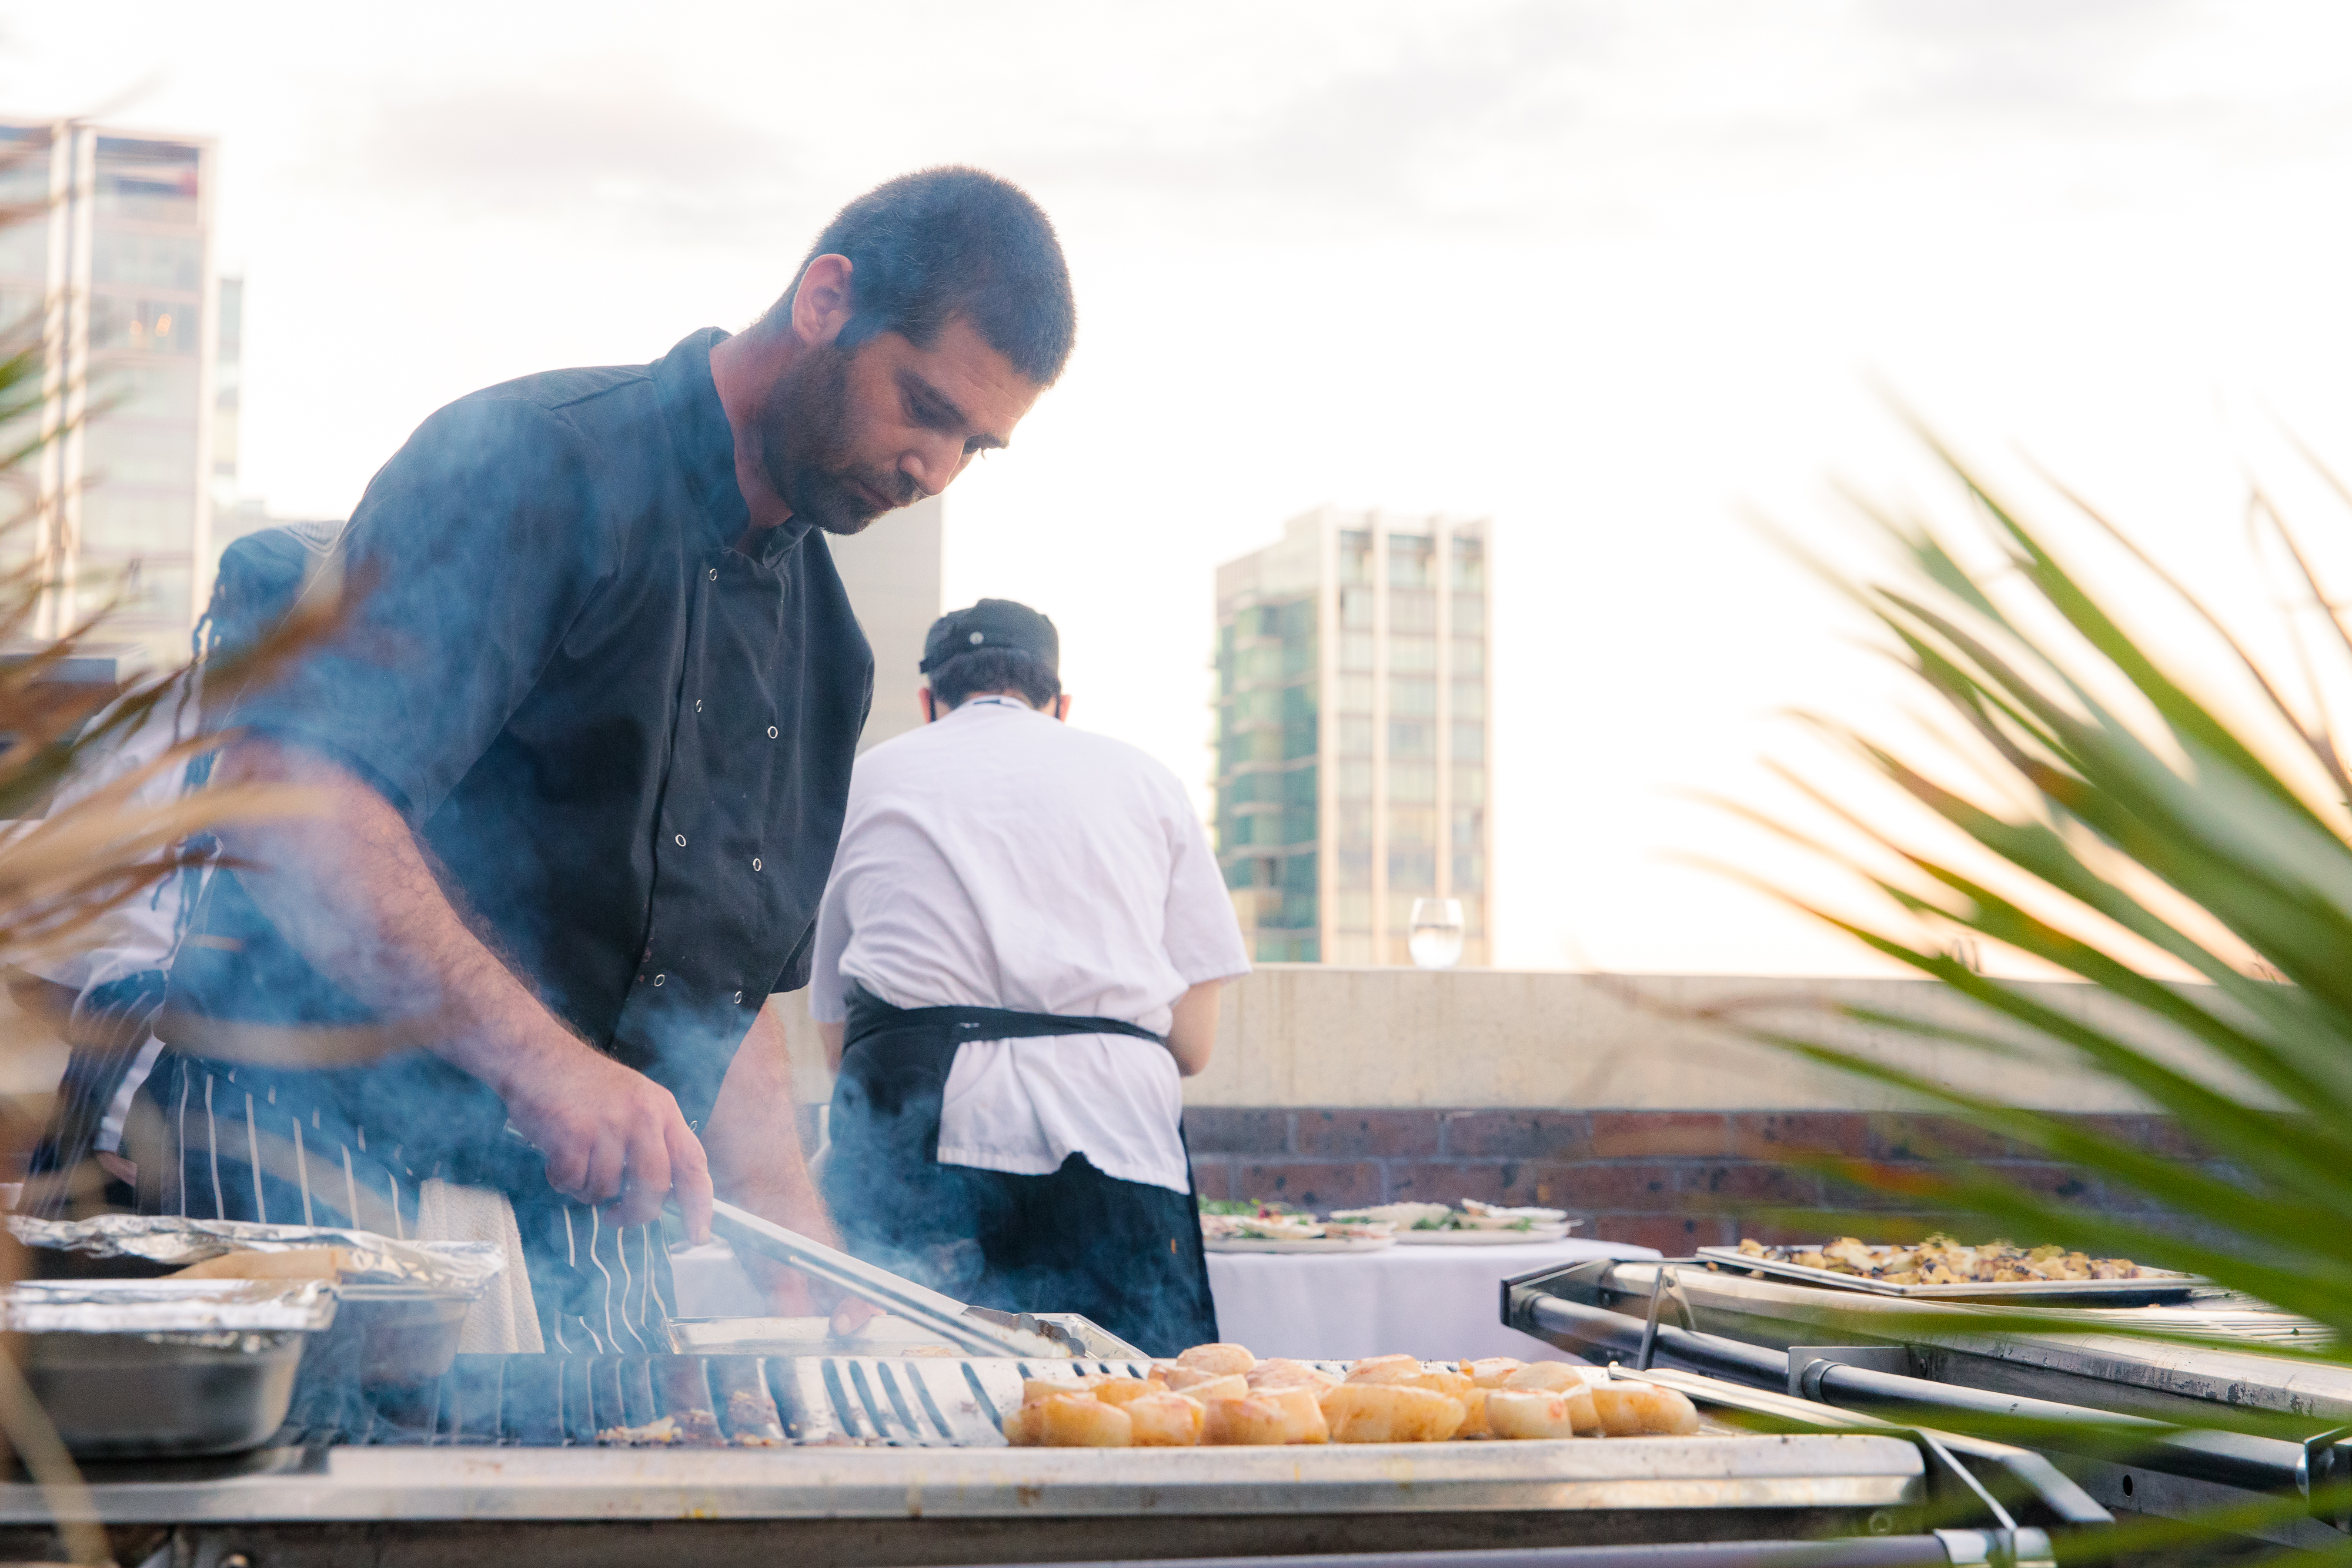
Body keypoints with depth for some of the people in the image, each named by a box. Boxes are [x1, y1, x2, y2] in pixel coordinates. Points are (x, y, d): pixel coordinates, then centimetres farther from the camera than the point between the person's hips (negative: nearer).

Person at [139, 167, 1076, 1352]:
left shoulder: (822, 634, 13)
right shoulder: (536, 465, -13)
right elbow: (283, 805, -24)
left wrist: (802, 1257, 7)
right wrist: (544, 1060, -32)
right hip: (324, 1157, -7)